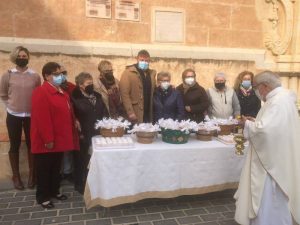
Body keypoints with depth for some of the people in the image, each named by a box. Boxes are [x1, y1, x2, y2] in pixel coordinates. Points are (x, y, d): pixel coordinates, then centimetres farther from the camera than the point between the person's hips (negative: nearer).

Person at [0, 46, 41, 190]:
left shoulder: (35, 76, -2)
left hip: (31, 116, 1)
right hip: (13, 116, 0)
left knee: (31, 144, 9)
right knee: (14, 146, 9)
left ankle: (32, 174, 24)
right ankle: (16, 176, 23)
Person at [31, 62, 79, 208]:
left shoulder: (61, 92, 12)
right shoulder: (40, 93, -17)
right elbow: (42, 119, -22)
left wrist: (71, 133, 14)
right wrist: (48, 139, -22)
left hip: (60, 139, 8)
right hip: (46, 142, -8)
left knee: (56, 168, 20)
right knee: (44, 170, 7)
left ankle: (54, 191, 35)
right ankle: (42, 197, 21)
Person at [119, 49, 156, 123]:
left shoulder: (152, 73, 13)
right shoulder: (128, 73, -4)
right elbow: (124, 94, -11)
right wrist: (130, 112, -16)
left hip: (149, 114, 5)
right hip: (135, 115, -5)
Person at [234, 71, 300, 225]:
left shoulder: (278, 102, -23)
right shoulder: (281, 98, 10)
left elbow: (263, 129, -33)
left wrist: (248, 124, -15)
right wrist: (256, 121, 7)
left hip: (273, 161, -10)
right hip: (273, 158, 11)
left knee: (270, 200, 5)